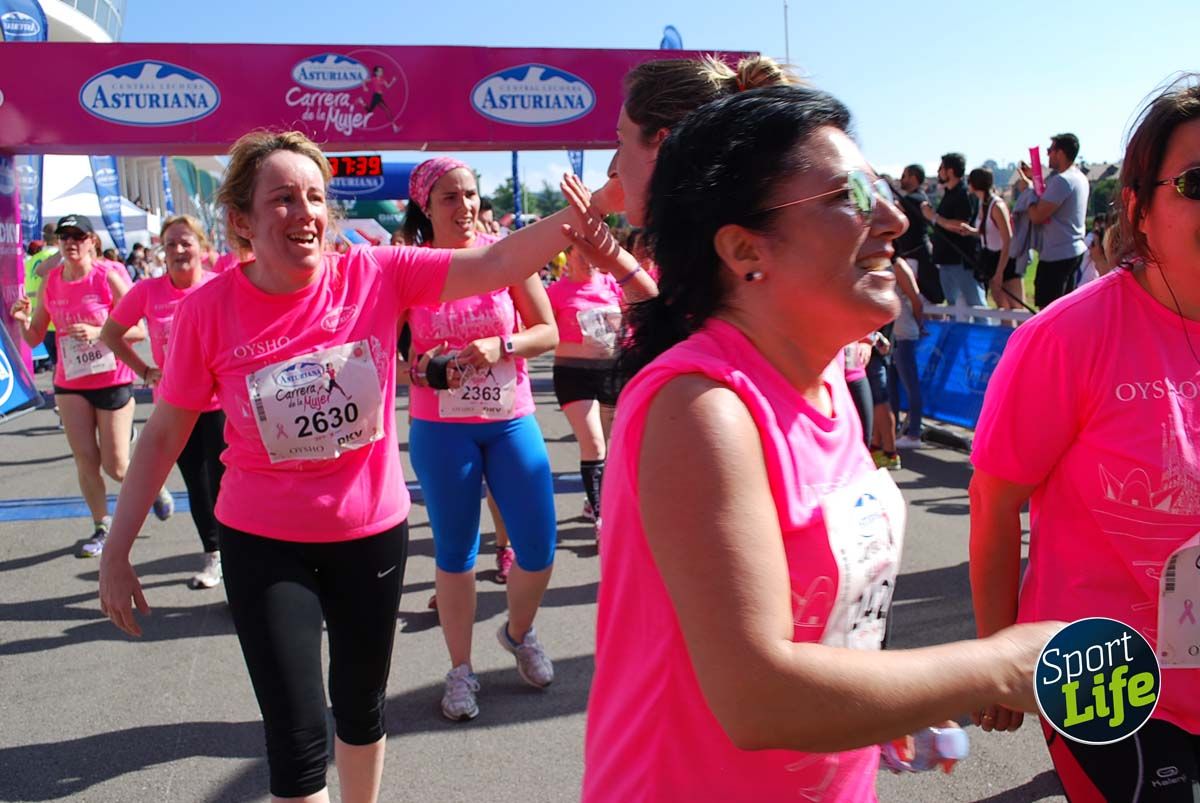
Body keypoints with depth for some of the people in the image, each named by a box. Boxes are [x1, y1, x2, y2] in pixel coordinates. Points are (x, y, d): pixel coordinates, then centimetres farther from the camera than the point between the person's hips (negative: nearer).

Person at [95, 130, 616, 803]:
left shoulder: (377, 274, -12)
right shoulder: (209, 309, -13)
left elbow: (494, 266, -22)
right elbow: (164, 436, -5)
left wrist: (575, 219, -38)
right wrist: (117, 553, -2)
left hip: (374, 532, 2)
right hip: (264, 544, -1)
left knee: (363, 708, 22)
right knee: (299, 740, 3)